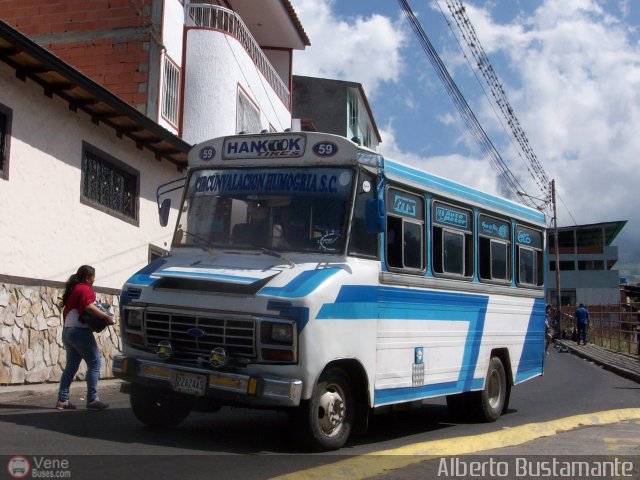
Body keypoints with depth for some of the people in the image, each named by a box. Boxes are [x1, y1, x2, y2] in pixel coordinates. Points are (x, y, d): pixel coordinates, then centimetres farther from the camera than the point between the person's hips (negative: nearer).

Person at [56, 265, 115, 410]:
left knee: (71, 366, 12)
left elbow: (68, 310, 17)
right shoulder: (85, 289, -9)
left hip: (67, 331, 9)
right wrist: (107, 317, -23)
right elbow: (89, 306, -25)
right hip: (80, 331, -9)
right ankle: (92, 399, -6)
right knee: (94, 364, -4)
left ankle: (62, 400, 11)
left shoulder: (73, 289, 19)